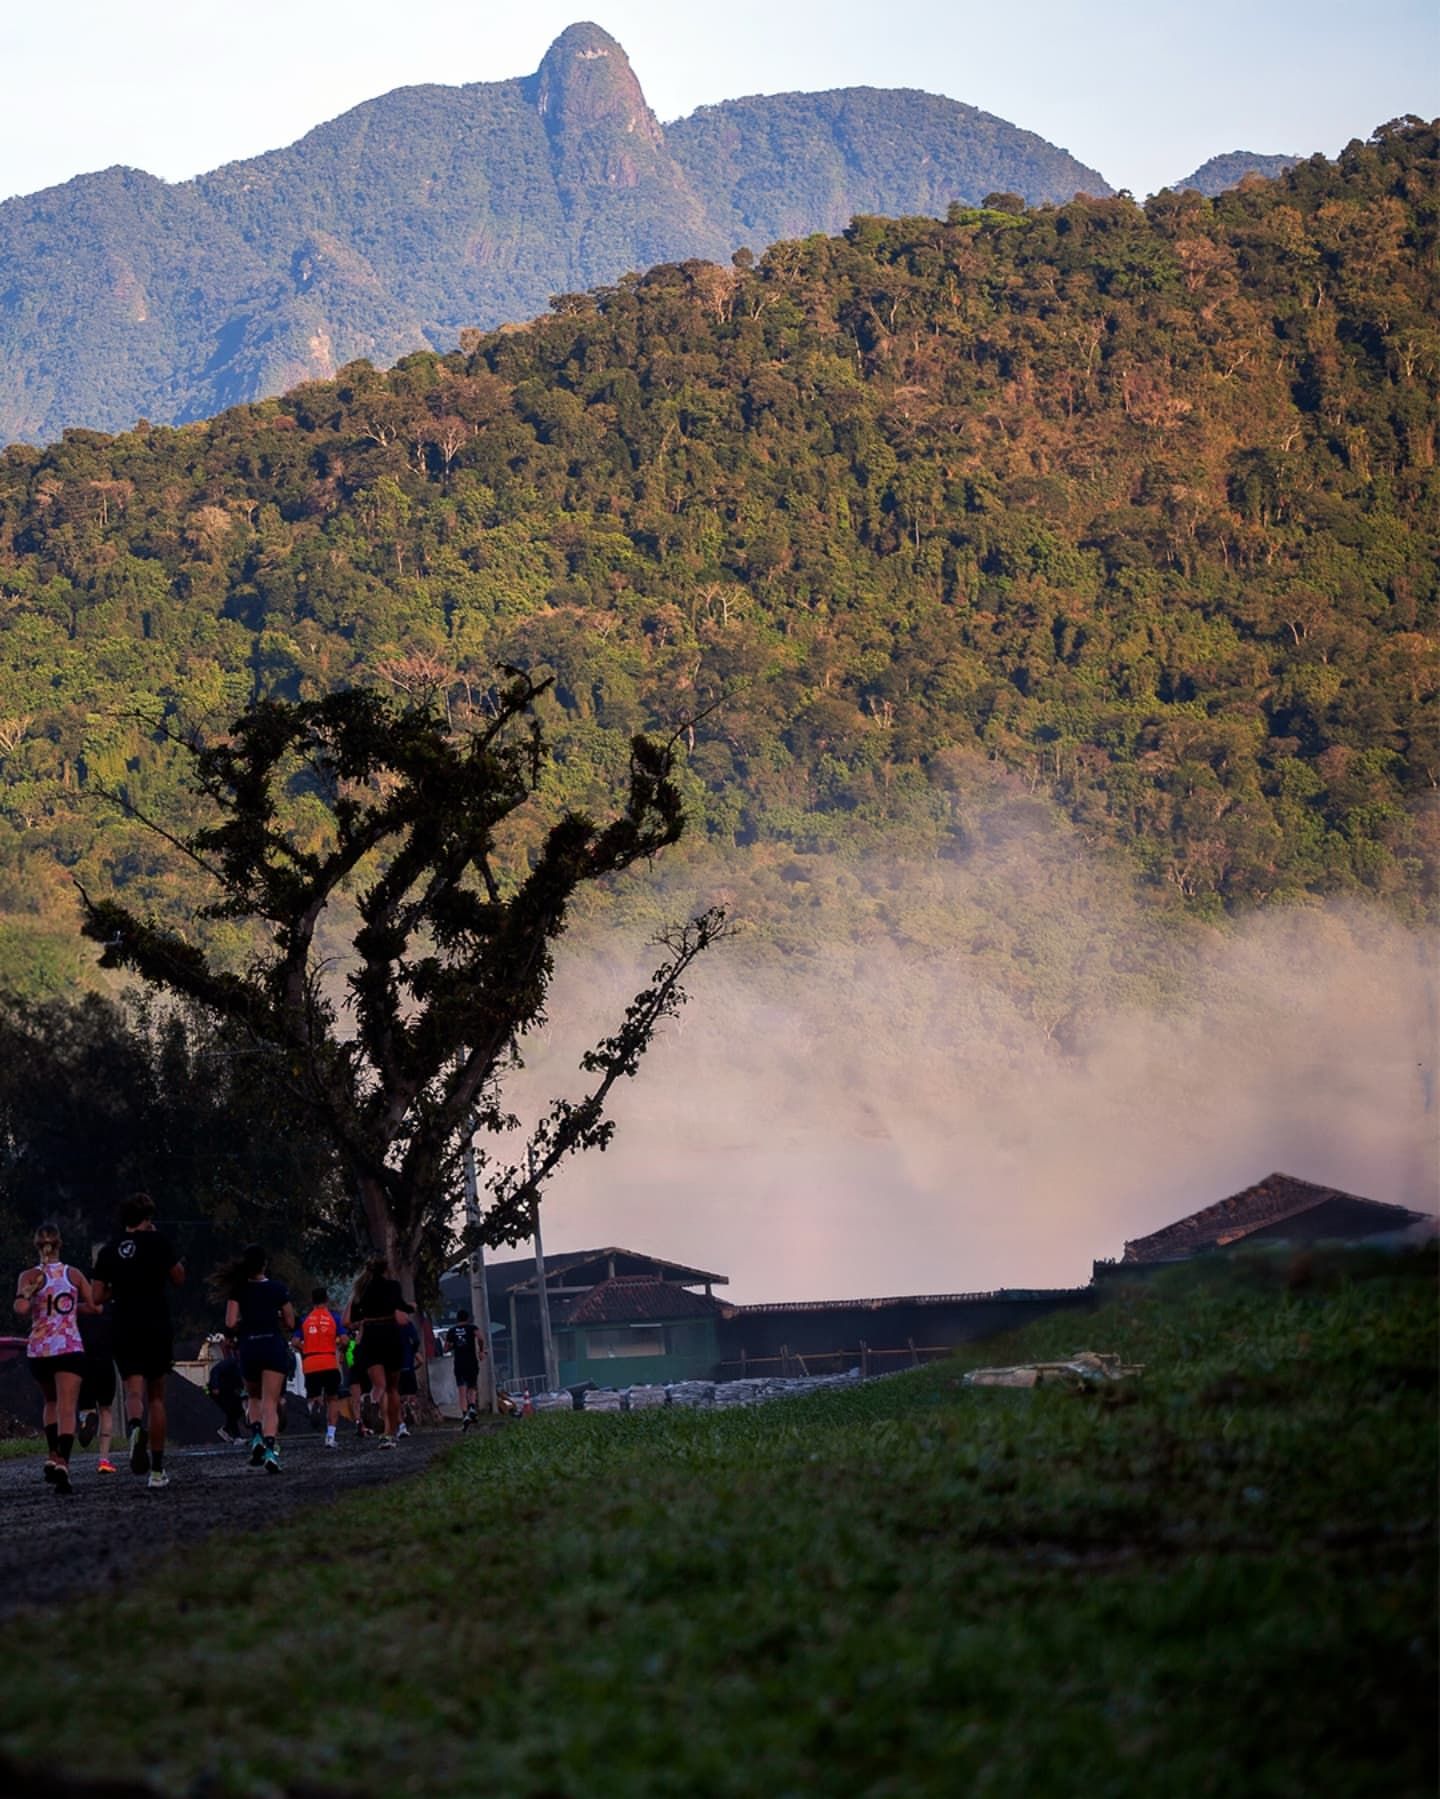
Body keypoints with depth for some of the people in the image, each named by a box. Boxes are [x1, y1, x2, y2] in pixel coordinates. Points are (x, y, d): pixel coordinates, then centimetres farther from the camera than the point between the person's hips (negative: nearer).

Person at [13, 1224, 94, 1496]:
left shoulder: (30, 1276, -1)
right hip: (70, 1348, -1)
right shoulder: (74, 1274, 4)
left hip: (38, 1349, 1)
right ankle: (63, 1461, -27)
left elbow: (21, 1309, -16)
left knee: (51, 1402, 24)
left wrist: (26, 1295, 4)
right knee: (67, 1409, -7)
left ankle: (52, 1455, 11)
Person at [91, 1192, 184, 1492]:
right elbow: (178, 1277, 7)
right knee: (156, 1397, 10)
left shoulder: (110, 1250, 5)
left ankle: (135, 1427, -41)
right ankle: (157, 1470, 11)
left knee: (134, 1392, -5)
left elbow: (97, 1296, 4)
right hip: (158, 1329, -1)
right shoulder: (158, 1241, -3)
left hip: (124, 1332, 1)